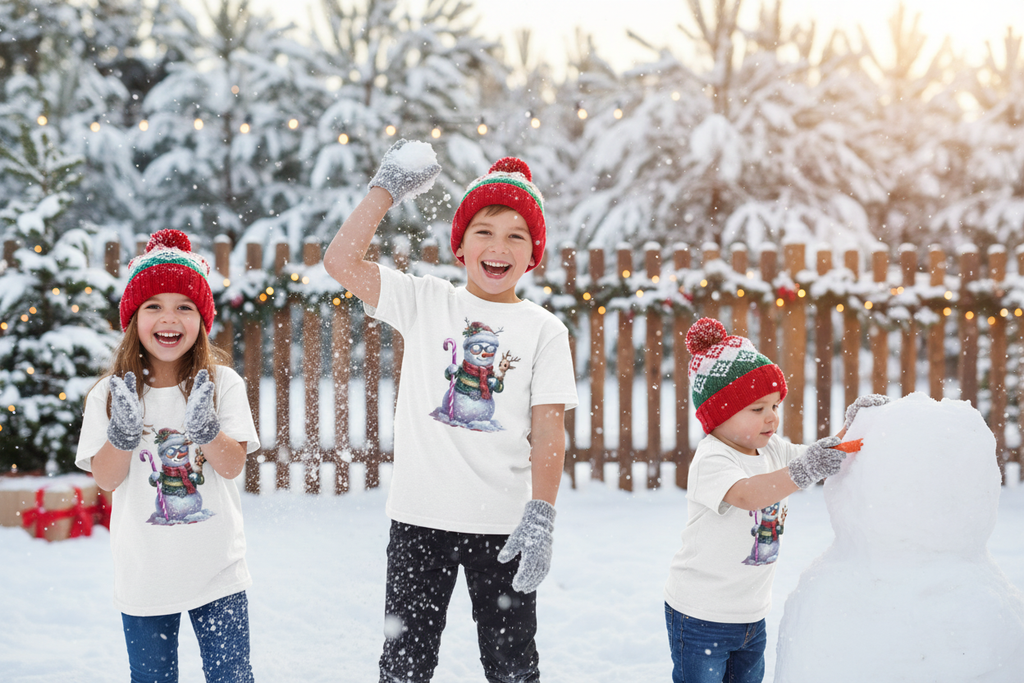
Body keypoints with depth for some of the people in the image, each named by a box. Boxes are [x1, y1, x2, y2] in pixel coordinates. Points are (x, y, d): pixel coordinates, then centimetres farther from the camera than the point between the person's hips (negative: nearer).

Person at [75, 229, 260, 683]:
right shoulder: (110, 394, -2)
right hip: (143, 574, 1)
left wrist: (205, 425, -26)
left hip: (217, 570, -1)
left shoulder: (222, 384, -2)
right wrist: (122, 432, -21)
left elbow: (232, 465, -9)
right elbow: (106, 479, -5)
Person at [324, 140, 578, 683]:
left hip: (503, 526, 0)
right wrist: (388, 188, -3)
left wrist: (540, 516, -14)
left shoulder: (544, 331, 2)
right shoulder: (425, 302, 4)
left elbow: (549, 431, -4)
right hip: (420, 516, 1)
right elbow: (341, 260, -5)